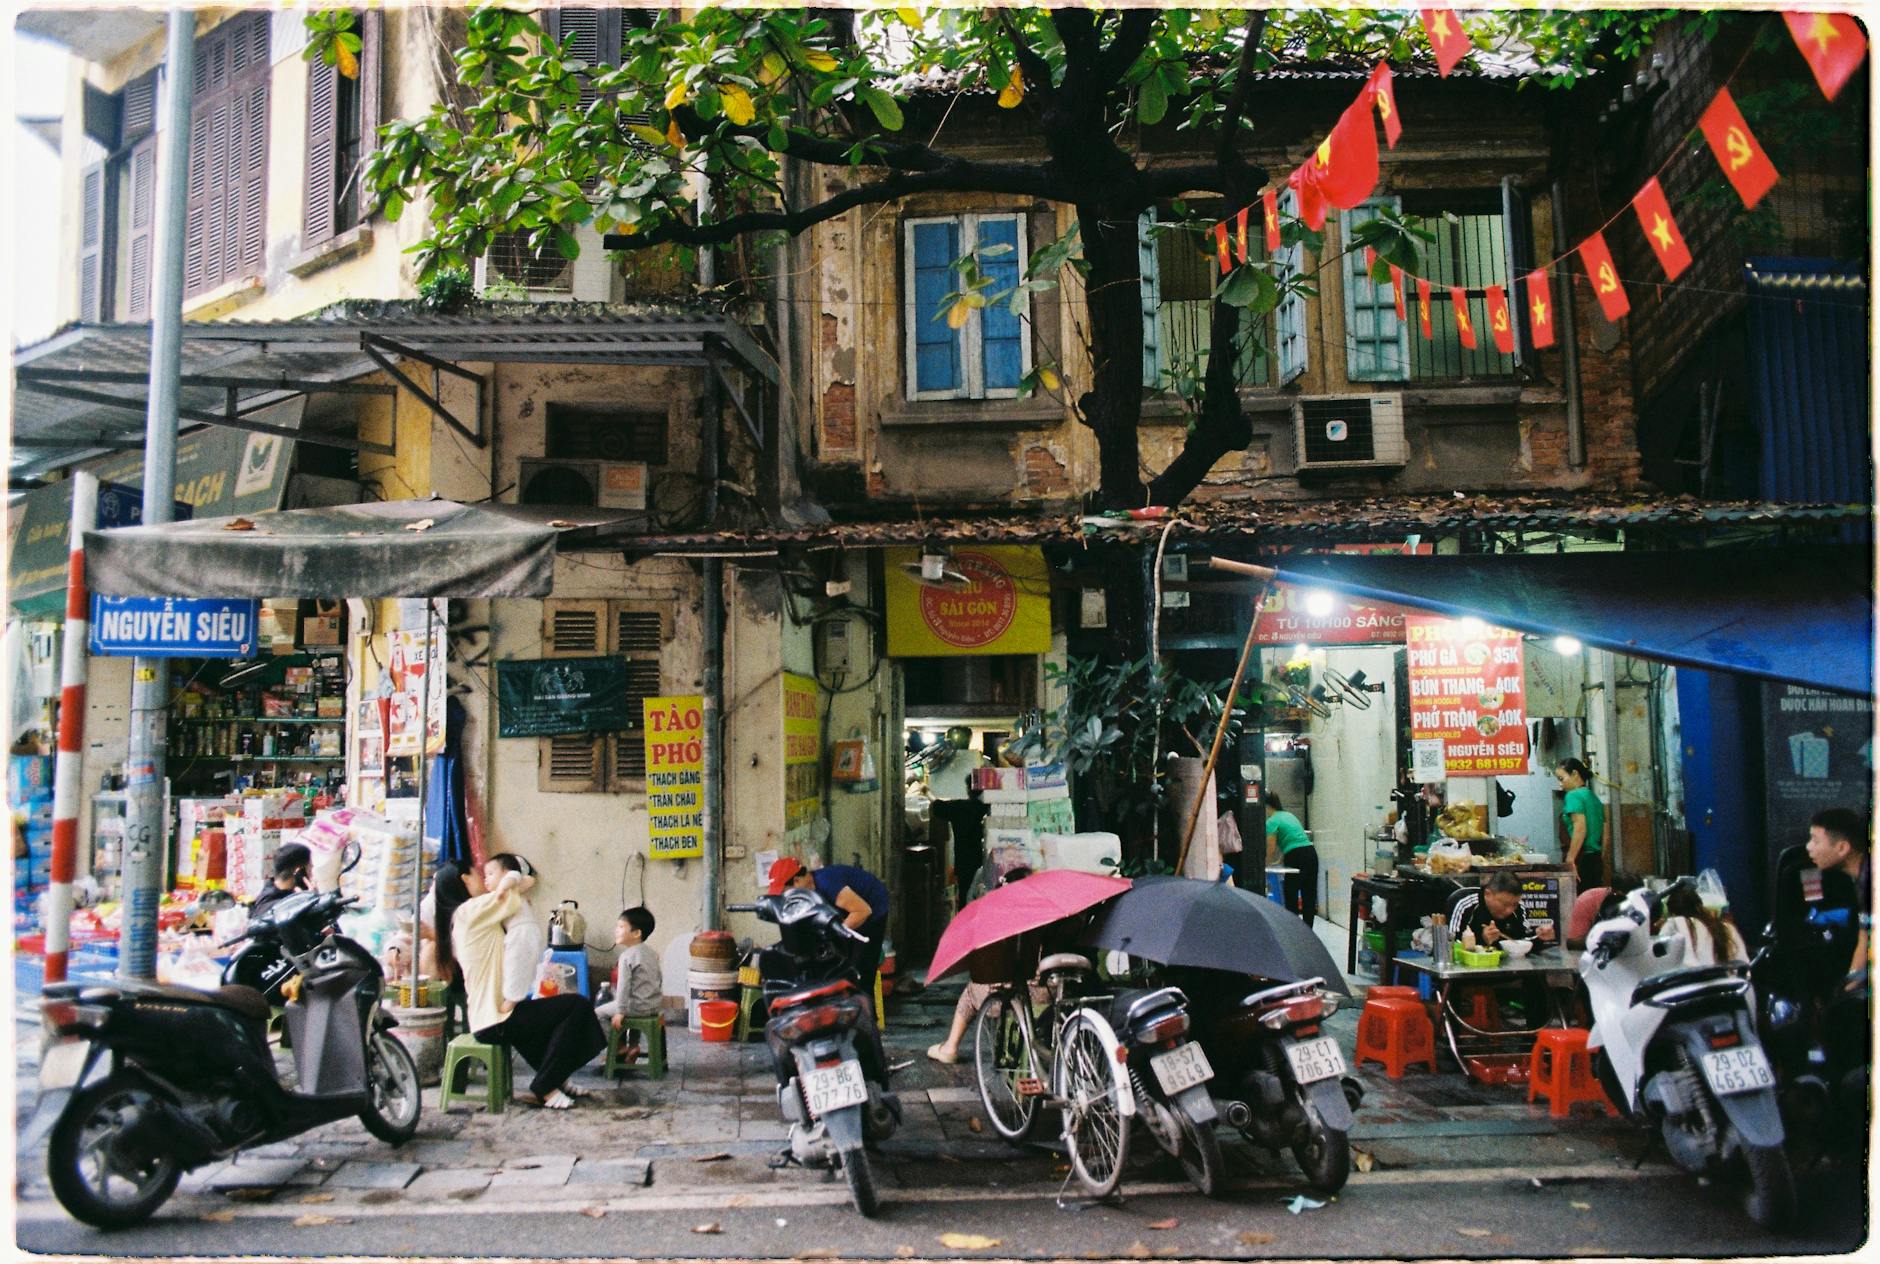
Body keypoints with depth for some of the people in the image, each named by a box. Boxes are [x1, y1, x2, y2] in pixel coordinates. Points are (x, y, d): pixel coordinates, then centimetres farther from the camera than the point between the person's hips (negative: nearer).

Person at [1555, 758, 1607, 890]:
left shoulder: (1574, 795, -8)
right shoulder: (1594, 797, 17)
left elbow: (1580, 829, -18)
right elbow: (1604, 834, 19)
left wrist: (1570, 860, -18)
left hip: (1582, 859, -8)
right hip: (1596, 859, 8)